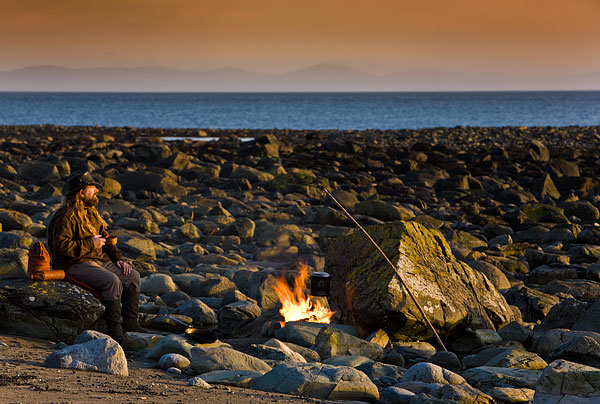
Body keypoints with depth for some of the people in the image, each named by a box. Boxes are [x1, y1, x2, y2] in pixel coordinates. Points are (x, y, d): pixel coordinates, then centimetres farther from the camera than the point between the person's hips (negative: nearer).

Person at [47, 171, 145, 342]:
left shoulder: (90, 212, 16)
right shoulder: (66, 216, -14)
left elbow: (104, 237, 23)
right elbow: (60, 246, -23)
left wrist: (118, 259, 8)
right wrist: (90, 244, -19)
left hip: (98, 260, 9)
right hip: (75, 265, -9)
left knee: (133, 276, -2)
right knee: (112, 281, -30)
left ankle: (130, 323, 0)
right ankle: (114, 329, -24)